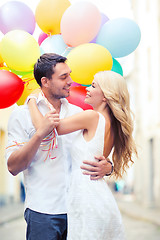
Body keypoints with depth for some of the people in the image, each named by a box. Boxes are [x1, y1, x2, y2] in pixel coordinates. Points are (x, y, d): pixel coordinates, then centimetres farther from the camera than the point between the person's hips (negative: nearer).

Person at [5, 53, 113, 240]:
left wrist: (107, 167, -11)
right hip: (42, 212, -4)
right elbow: (13, 167, -10)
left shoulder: (77, 113, 10)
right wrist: (41, 133, -20)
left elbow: (94, 152, 12)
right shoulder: (22, 114, -3)